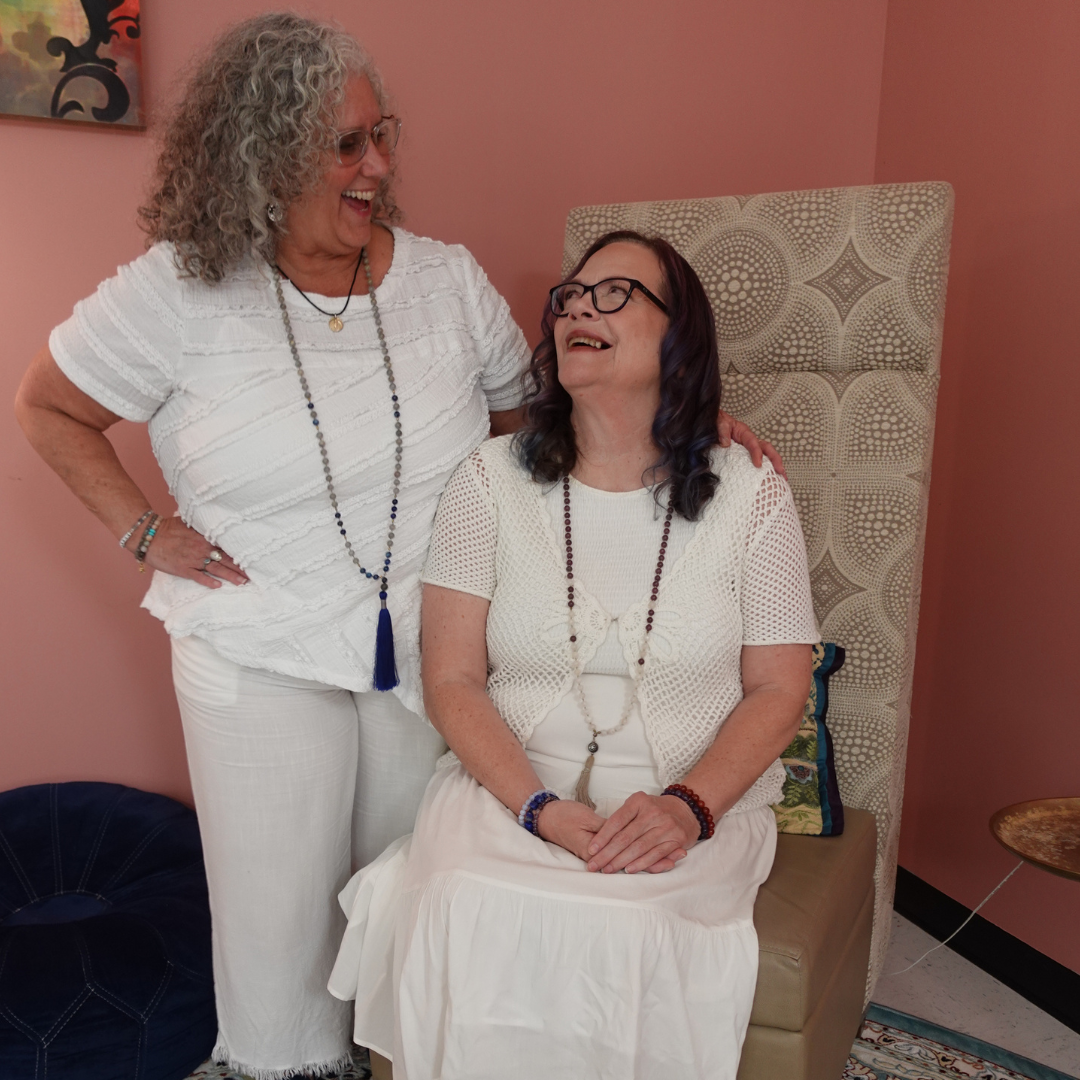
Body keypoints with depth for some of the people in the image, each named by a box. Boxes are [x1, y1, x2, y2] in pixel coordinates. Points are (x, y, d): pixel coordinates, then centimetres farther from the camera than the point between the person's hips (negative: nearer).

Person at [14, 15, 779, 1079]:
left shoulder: (447, 279, -1)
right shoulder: (180, 292, -7)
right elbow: (47, 406, 7)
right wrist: (144, 529, -3)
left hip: (429, 655, 2)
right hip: (262, 661, -1)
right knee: (281, 902, 11)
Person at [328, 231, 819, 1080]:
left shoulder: (752, 496, -1)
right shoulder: (490, 482, 0)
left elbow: (777, 691, 1)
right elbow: (453, 680, -2)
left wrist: (689, 807, -16)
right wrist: (539, 808, -16)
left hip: (696, 802, 0)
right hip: (510, 790, 1)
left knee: (622, 928, -29)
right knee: (460, 915, -27)